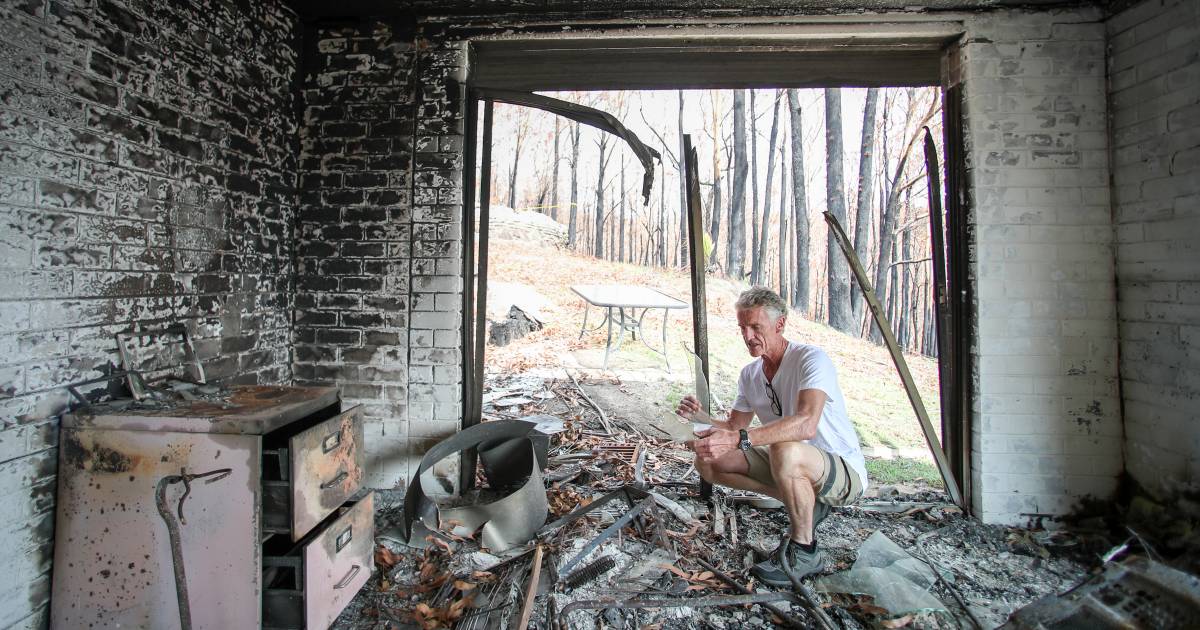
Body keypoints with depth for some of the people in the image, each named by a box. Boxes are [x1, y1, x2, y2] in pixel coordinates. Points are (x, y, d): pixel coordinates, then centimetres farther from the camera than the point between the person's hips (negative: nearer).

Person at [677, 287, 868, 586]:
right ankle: (805, 505, 4)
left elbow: (806, 424, -39)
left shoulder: (811, 359, -22)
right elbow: (735, 426, 9)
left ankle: (805, 552, -13)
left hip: (846, 472, -7)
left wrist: (738, 439, -49)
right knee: (707, 460, -5)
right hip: (791, 469, 7)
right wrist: (700, 418, -11)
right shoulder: (749, 374, 2)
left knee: (785, 452, -40)